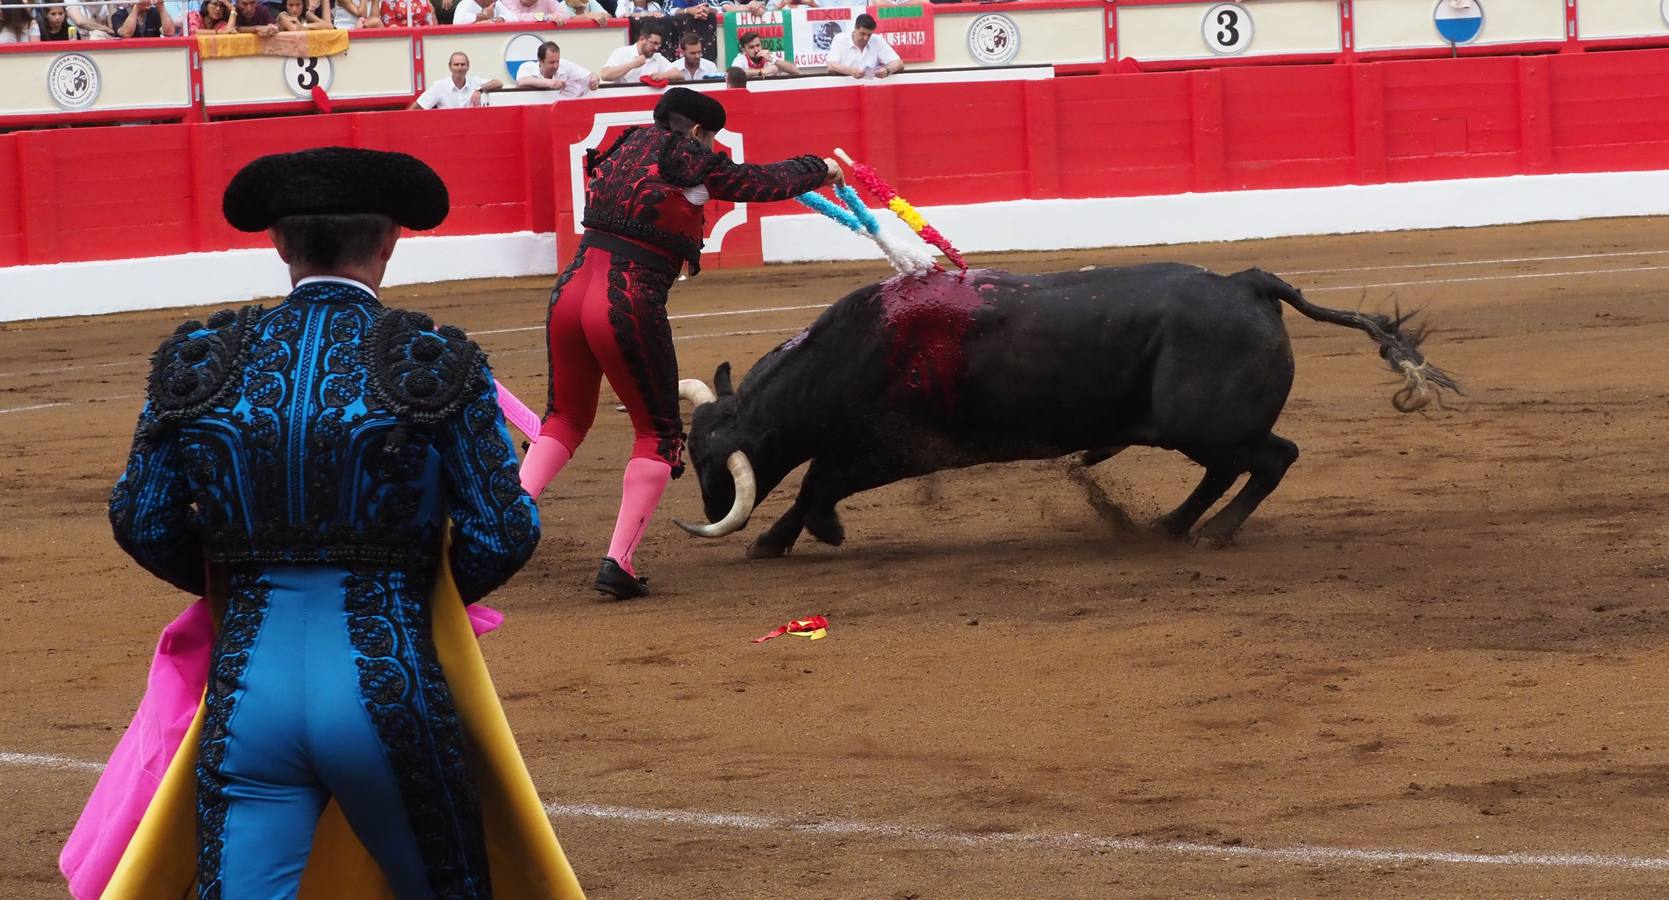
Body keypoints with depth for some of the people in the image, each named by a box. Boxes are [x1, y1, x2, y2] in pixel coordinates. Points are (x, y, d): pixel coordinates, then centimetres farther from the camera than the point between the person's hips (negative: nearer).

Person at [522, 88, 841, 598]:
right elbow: (767, 181, 14)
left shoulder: (626, 147, 17)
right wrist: (821, 170, 34)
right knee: (659, 432, 11)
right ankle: (618, 562, 3)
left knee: (565, 419, 25)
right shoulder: (694, 165, 2)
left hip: (572, 288, 6)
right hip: (630, 303, -6)